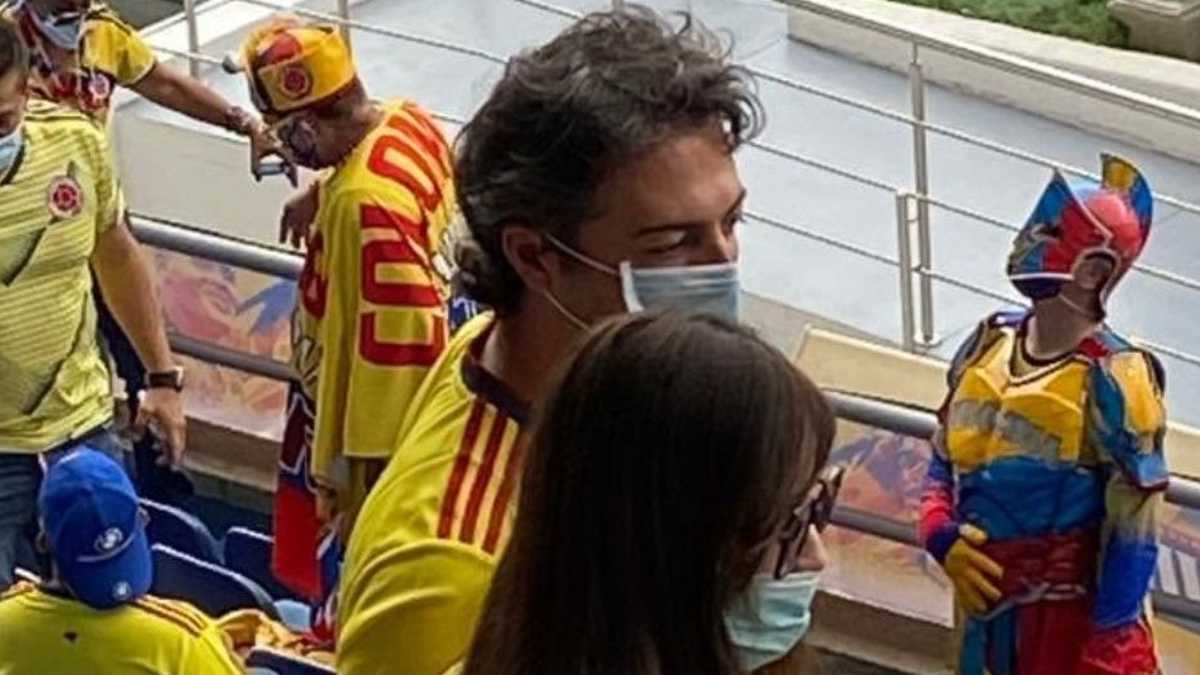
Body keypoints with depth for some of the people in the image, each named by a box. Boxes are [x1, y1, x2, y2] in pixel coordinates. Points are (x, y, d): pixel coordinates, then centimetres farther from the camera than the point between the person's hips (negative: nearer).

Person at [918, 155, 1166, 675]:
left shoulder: (1111, 380, -17)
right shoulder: (988, 345, 4)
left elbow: (1133, 533, -17)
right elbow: (946, 459, 14)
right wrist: (940, 535, -5)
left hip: (1068, 614, -7)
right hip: (984, 604, 7)